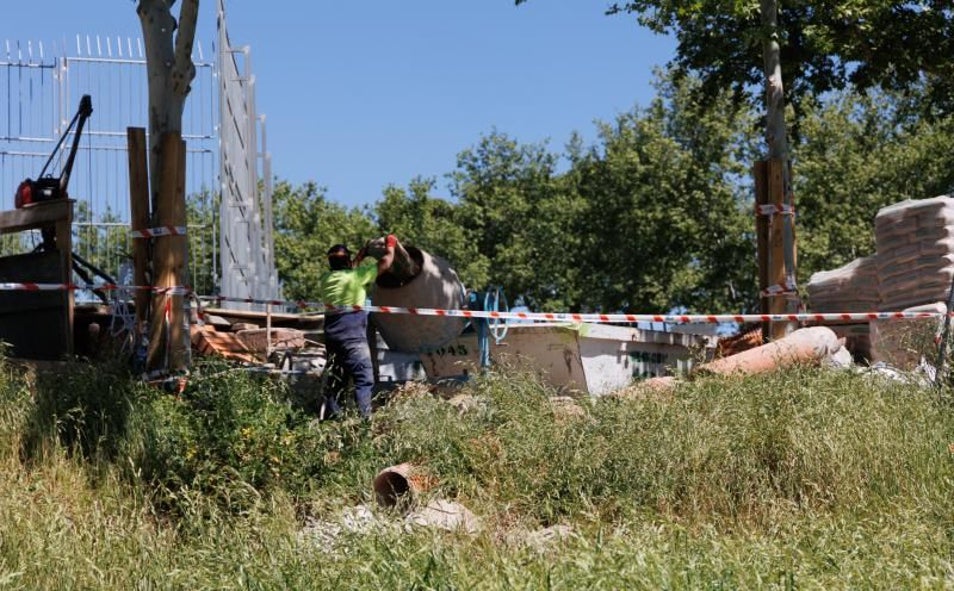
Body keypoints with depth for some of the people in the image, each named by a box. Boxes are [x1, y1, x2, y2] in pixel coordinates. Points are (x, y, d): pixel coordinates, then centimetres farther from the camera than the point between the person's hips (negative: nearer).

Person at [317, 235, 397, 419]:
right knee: (364, 376, -7)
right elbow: (385, 263, 2)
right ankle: (364, 416, -16)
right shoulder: (356, 276, -6)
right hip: (352, 329, -7)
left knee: (336, 373, 18)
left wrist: (360, 257, 38)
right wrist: (390, 245, 18)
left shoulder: (325, 279, 10)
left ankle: (329, 412, 19)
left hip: (332, 329, 7)